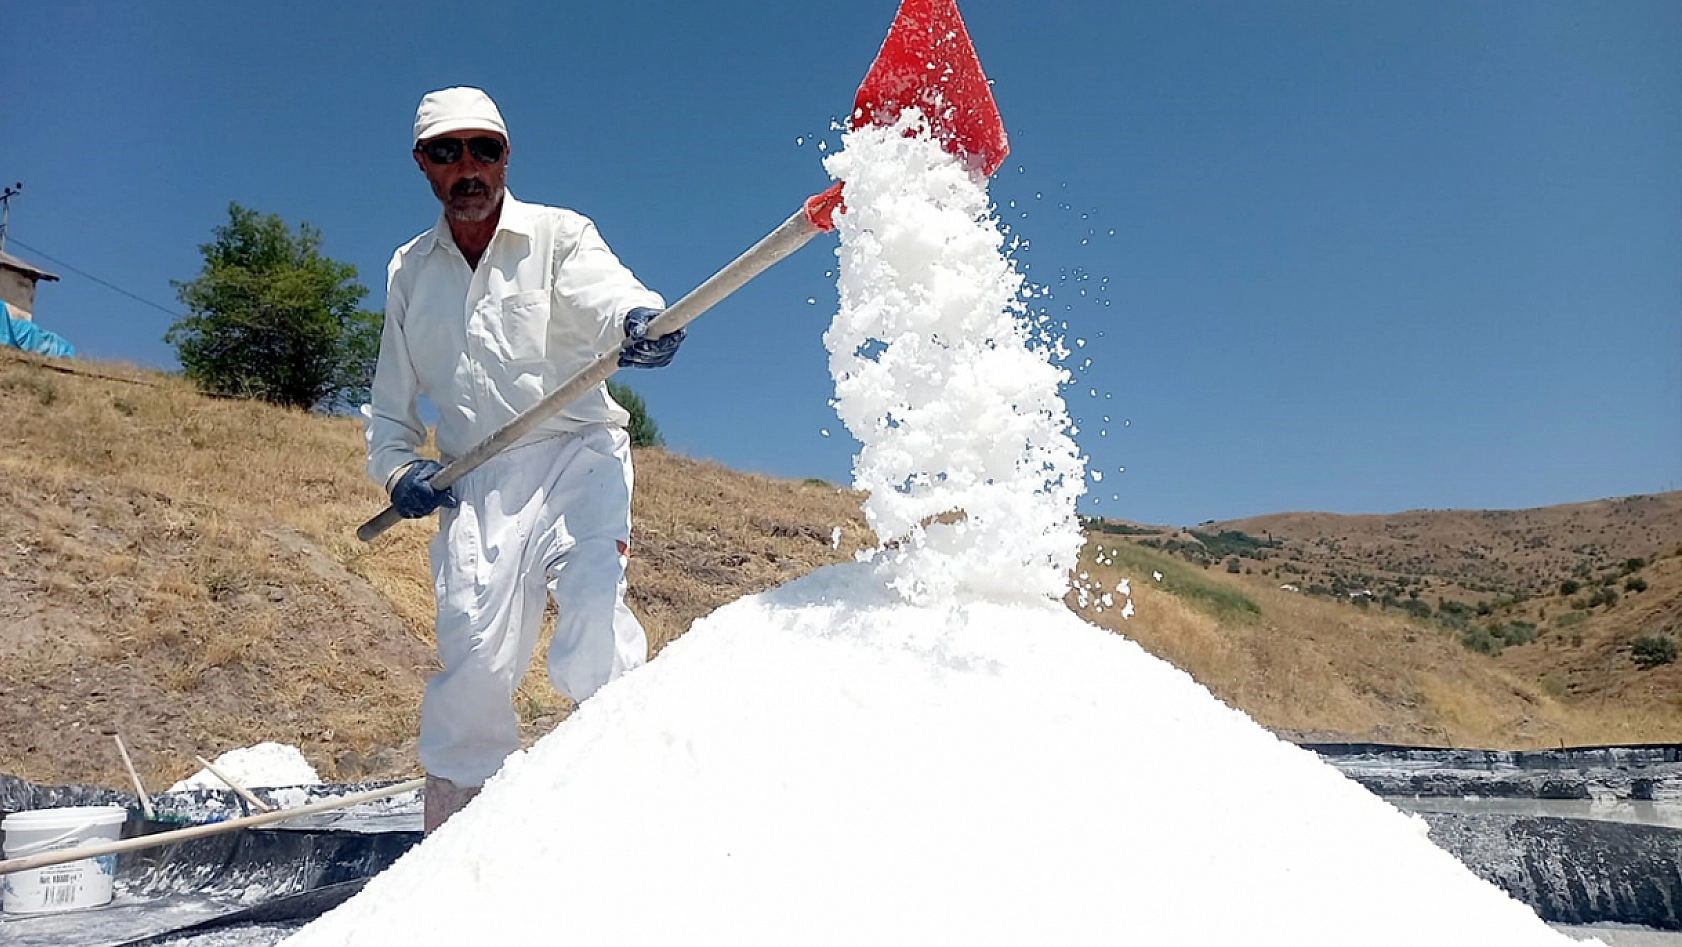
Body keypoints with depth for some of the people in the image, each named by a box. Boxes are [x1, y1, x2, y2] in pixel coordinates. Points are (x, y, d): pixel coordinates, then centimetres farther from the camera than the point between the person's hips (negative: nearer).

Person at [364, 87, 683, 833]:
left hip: (578, 457, -2)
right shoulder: (409, 272, 18)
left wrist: (639, 320, -42)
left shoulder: (557, 235, 6)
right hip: (476, 485, 3)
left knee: (592, 645, -24)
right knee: (473, 660, -7)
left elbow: (604, 291, -18)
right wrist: (397, 468, 5)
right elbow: (391, 400, 25)